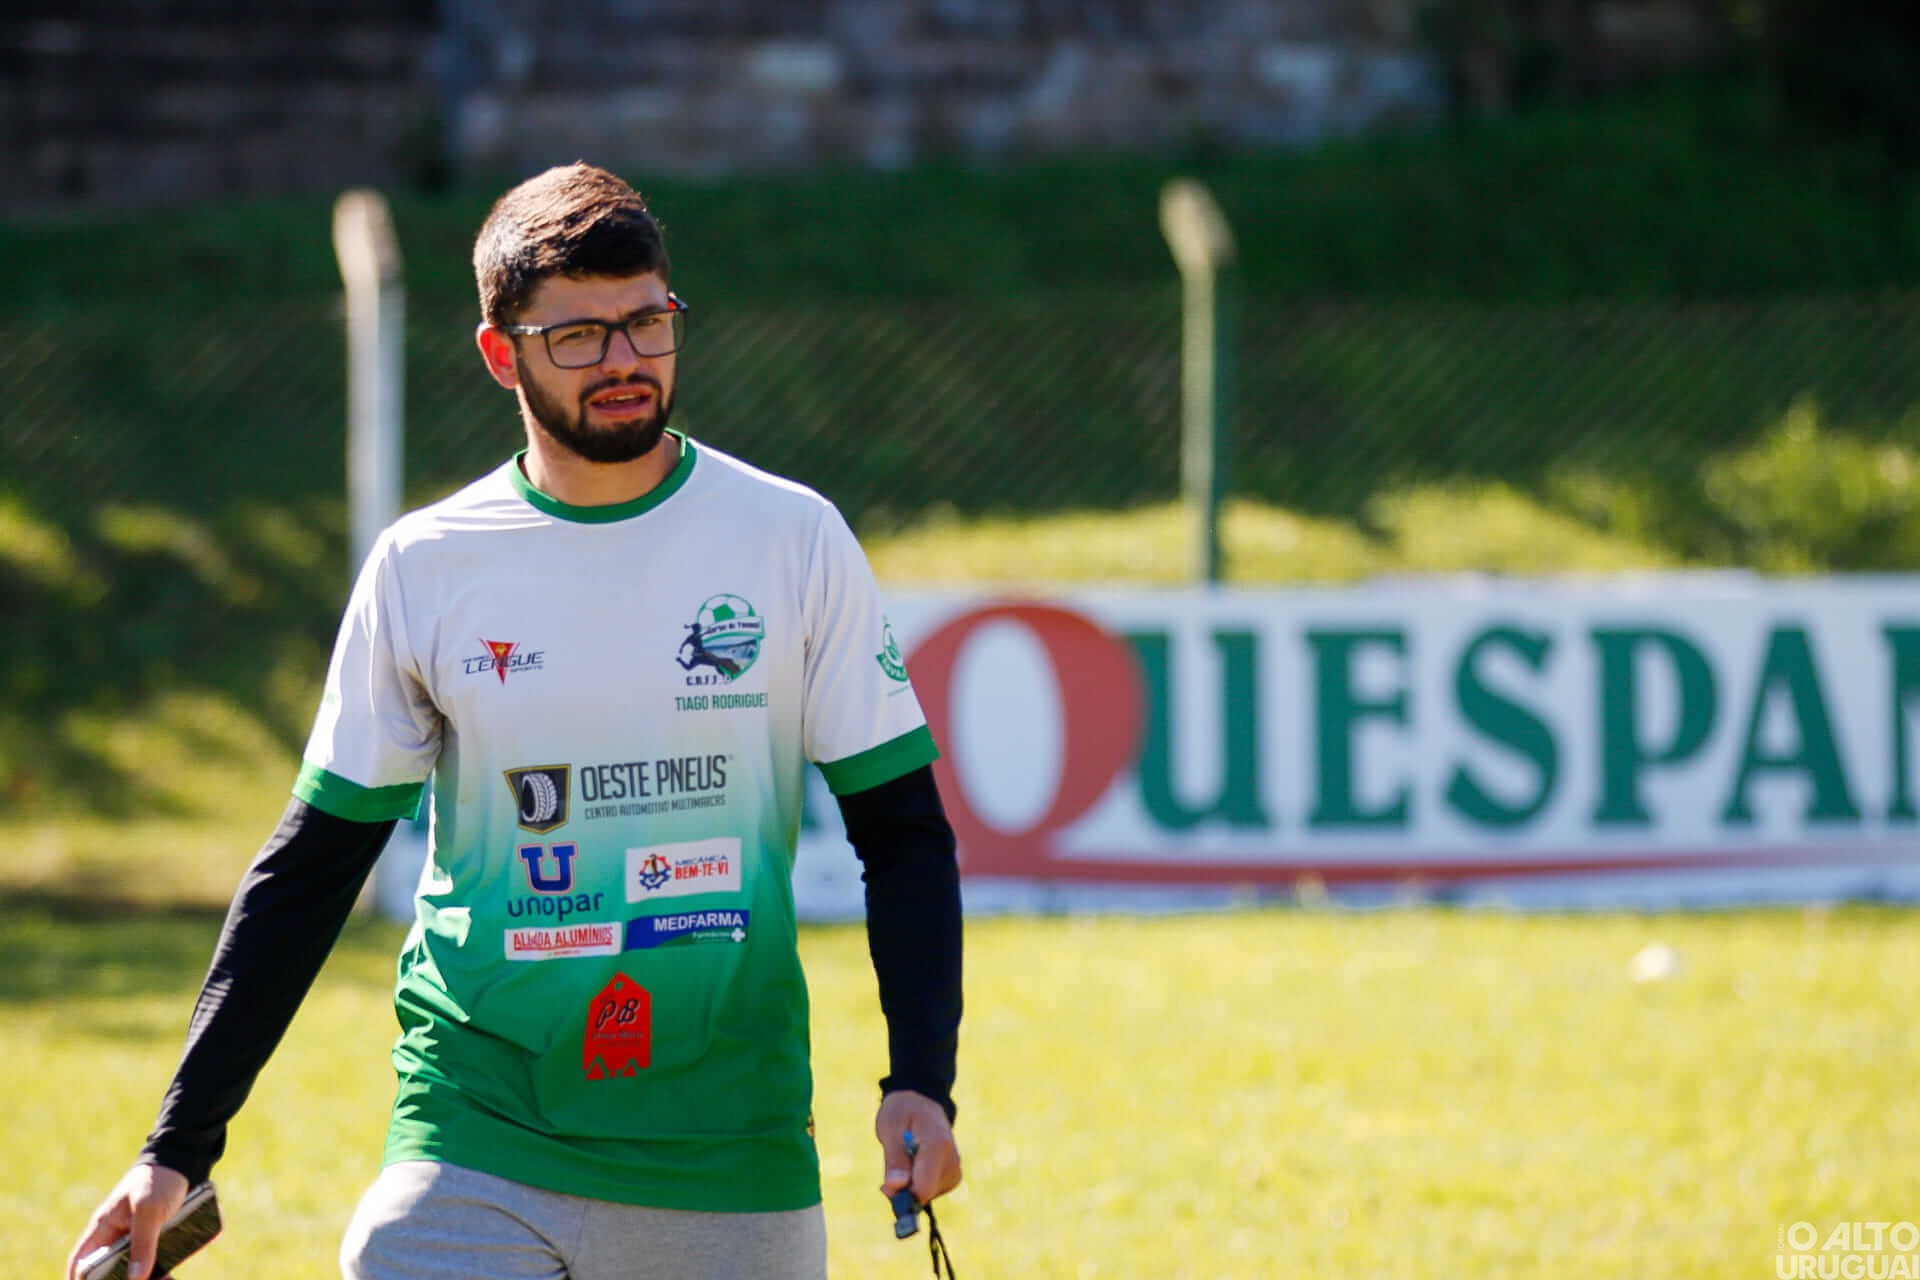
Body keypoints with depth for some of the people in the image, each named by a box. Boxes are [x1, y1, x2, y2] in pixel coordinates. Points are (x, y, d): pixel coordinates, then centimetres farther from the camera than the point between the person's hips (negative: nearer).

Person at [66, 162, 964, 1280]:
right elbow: (311, 866, 8)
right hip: (474, 1156, 0)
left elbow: (904, 829, 5)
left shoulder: (793, 540, 1)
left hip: (730, 1170, 0)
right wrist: (179, 1150, 2)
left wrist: (920, 1082, -9)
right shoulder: (425, 568, 3)